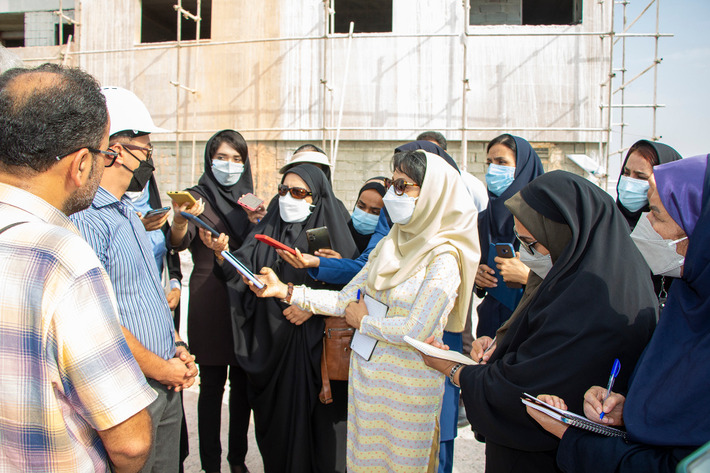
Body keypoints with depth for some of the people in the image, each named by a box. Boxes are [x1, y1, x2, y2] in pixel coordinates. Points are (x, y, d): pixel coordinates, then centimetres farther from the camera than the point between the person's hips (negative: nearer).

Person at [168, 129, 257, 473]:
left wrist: (256, 222, -10)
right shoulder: (198, 196, -3)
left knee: (243, 383, 11)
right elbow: (180, 242, -20)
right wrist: (179, 222, -43)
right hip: (209, 304, -4)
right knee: (212, 384, 2)